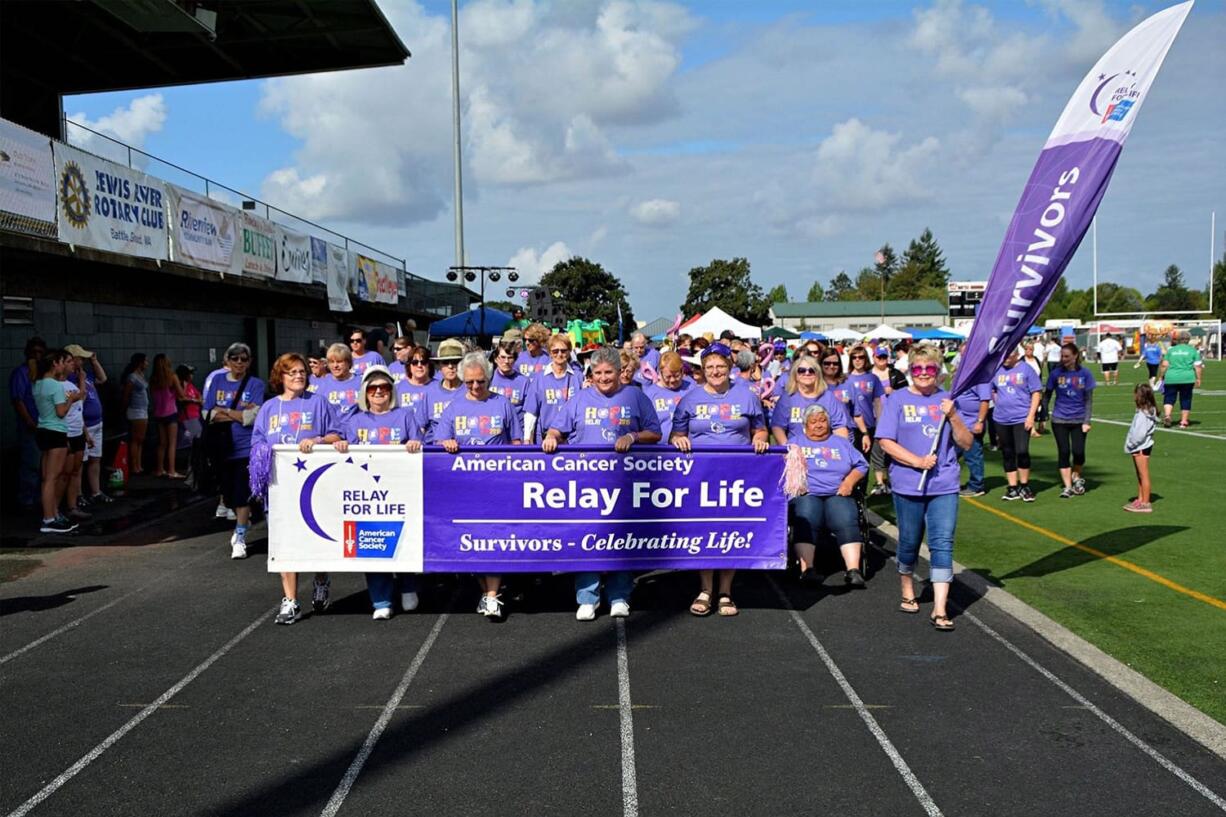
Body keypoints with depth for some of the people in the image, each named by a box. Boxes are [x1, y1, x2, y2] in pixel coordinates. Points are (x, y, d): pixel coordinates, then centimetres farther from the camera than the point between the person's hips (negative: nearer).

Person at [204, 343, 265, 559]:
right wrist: (239, 413, -8)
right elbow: (209, 415, 1)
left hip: (245, 447, -3)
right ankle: (243, 521, 39)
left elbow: (252, 417, -11)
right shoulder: (217, 381, 8)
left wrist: (225, 411, -3)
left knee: (242, 495, -4)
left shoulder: (256, 384, -1)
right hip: (222, 447, 4)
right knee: (227, 495, 12)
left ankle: (240, 538, 8)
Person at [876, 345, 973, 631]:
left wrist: (953, 417, -13)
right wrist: (917, 461, -17)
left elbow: (966, 443, 4)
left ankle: (940, 610, -9)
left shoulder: (947, 400, 7)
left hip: (944, 486, 1)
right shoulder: (897, 400, 1)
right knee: (909, 541, 12)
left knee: (942, 543, -7)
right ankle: (907, 591, 37)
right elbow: (886, 441, -6)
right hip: (908, 484, -1)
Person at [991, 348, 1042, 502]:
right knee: (1008, 454, 8)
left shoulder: (1026, 370, -2)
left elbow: (1036, 393, -3)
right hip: (1001, 419, 4)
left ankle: (1024, 486, 6)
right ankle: (1013, 488, 17)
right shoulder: (996, 371, 8)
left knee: (1022, 452, -11)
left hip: (1021, 419, -4)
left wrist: (1031, 415, -9)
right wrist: (999, 406, 7)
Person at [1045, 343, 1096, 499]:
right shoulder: (1056, 373, -2)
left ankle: (1077, 477, 25)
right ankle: (1068, 487, 7)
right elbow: (1047, 395, 6)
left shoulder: (1084, 373, -4)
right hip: (1059, 420, 1)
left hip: (1079, 420, -1)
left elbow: (1089, 399, 0)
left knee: (1078, 451, -5)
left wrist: (1087, 421, -6)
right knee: (1064, 452, -1)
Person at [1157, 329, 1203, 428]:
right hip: (1187, 379, 0)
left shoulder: (1171, 350, 9)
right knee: (1185, 400, 9)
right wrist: (1198, 379, 8)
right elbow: (1197, 366, 2)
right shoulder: (1193, 350, 6)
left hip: (1171, 378, 0)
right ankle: (1183, 421, 10)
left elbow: (1164, 365, 4)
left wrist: (1160, 377, 13)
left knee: (1169, 398, 5)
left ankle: (1167, 415, -19)